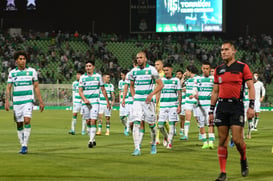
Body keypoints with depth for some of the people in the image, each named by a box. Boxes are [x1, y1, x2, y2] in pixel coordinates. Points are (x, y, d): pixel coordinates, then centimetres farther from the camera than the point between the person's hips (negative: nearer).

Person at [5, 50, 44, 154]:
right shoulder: (12, 73, 5)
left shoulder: (32, 71, 3)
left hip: (28, 101, -2)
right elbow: (8, 88, 5)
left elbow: (36, 87, 6)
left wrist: (40, 101, 3)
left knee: (27, 121, -19)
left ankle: (25, 145, -14)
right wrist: (7, 101, -8)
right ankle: (22, 145, 16)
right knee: (19, 125, 4)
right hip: (16, 102, 2)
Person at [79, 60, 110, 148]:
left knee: (93, 121, -13)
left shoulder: (98, 76, 5)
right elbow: (80, 90, 0)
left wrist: (107, 101, 11)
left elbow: (103, 89, 11)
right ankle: (92, 140, 18)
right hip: (85, 102, 2)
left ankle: (91, 140, -16)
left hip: (95, 101, -2)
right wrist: (84, 99, -17)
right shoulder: (82, 77, 7)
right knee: (88, 122, 6)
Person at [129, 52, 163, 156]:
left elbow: (160, 85, -3)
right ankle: (137, 149, -15)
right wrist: (133, 97, 8)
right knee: (136, 123, -11)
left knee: (151, 124, 5)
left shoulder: (151, 70, -4)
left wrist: (151, 94, -15)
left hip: (148, 100, -2)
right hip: (137, 100, 2)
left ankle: (154, 144, 29)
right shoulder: (134, 71, 8)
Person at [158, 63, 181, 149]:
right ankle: (166, 137, 25)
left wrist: (179, 106, -2)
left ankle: (170, 142, 2)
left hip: (173, 105, -1)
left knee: (172, 124, -6)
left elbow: (179, 94, 6)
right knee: (160, 125, -3)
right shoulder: (161, 80, 8)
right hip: (163, 105, 2)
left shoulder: (176, 80, 4)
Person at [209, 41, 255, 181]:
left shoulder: (242, 67, 0)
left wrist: (251, 106, -10)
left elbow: (251, 87, -1)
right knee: (222, 140, 0)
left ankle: (244, 160, 21)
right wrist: (211, 110, 13)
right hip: (222, 106, 4)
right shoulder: (218, 70, 12)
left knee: (237, 139, -9)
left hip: (236, 106, -4)